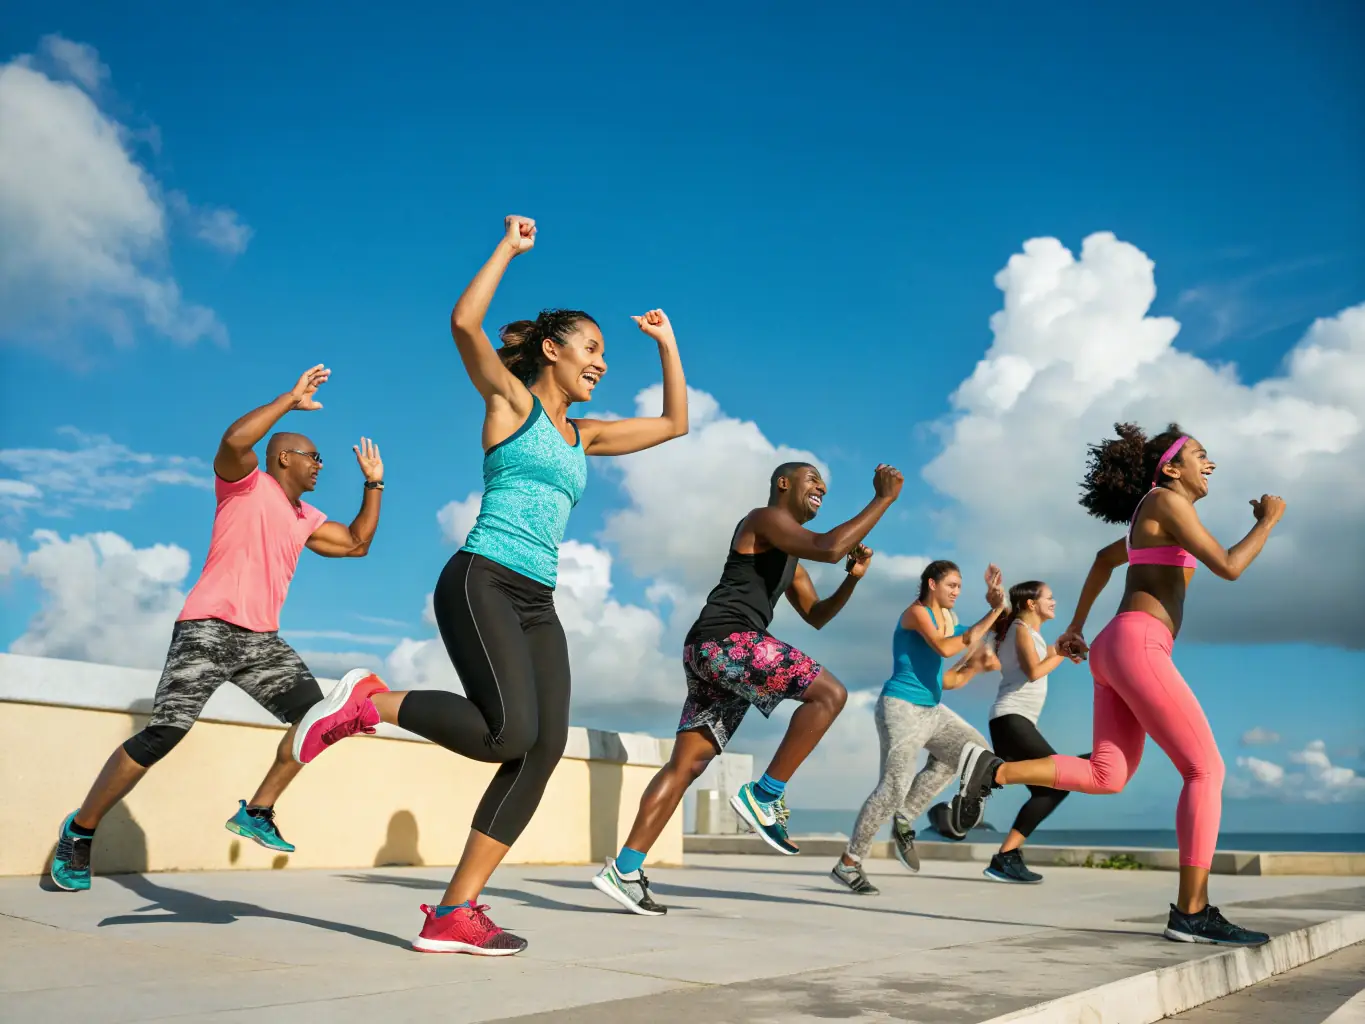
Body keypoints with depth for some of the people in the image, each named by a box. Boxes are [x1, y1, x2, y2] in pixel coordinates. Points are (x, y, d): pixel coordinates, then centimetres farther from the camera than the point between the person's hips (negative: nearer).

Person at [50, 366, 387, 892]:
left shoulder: (306, 519, 20)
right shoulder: (246, 482, 0)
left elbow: (357, 543, 26)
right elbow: (233, 440, -22)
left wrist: (373, 483, 24)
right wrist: (291, 399, -16)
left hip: (261, 639, 7)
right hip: (209, 627, -7)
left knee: (316, 719, -5)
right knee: (161, 736, -15)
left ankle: (257, 811, 8)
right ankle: (79, 830, 2)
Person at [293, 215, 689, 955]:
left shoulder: (585, 436, 23)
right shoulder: (512, 401, 5)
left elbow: (674, 424, 32)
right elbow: (464, 323, -12)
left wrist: (667, 344, 29)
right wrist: (511, 246, -4)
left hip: (537, 606, 7)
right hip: (481, 584, -7)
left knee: (544, 751, -8)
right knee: (509, 732, -25)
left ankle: (453, 914, -5)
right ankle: (372, 703, -1)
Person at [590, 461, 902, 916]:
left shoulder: (790, 557, 31)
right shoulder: (764, 518, 1)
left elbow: (816, 616, 32)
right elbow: (829, 547, -17)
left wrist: (852, 578, 16)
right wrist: (883, 499, -9)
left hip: (711, 653, 10)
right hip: (727, 639, -10)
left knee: (686, 764, 4)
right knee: (830, 693, -8)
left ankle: (624, 868, 0)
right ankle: (764, 795, -10)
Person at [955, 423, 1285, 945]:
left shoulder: (1152, 520, 25)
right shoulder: (1166, 501, -5)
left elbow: (1104, 559, 40)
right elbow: (1228, 568, -12)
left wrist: (1076, 624, 43)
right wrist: (1269, 520, 4)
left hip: (1116, 652, 10)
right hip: (1137, 647, -10)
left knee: (1107, 776, 2)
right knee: (1206, 769, -8)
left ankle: (993, 769, -6)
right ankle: (1192, 912, -8)